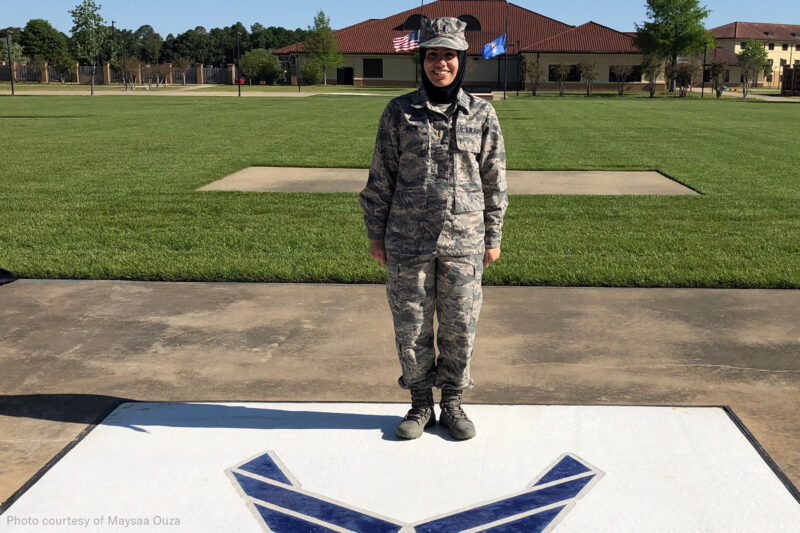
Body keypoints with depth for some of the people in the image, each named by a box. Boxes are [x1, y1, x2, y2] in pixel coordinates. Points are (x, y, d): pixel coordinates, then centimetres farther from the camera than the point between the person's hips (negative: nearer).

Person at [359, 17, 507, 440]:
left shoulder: (481, 114, 2)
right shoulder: (399, 112, 1)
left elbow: (494, 181, 7)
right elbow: (381, 176, 5)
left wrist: (493, 237, 7)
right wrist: (376, 233, 4)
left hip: (463, 240, 0)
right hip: (408, 241, 0)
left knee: (460, 326, 7)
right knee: (411, 326, 7)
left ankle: (453, 404, 26)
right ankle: (421, 404, 25)